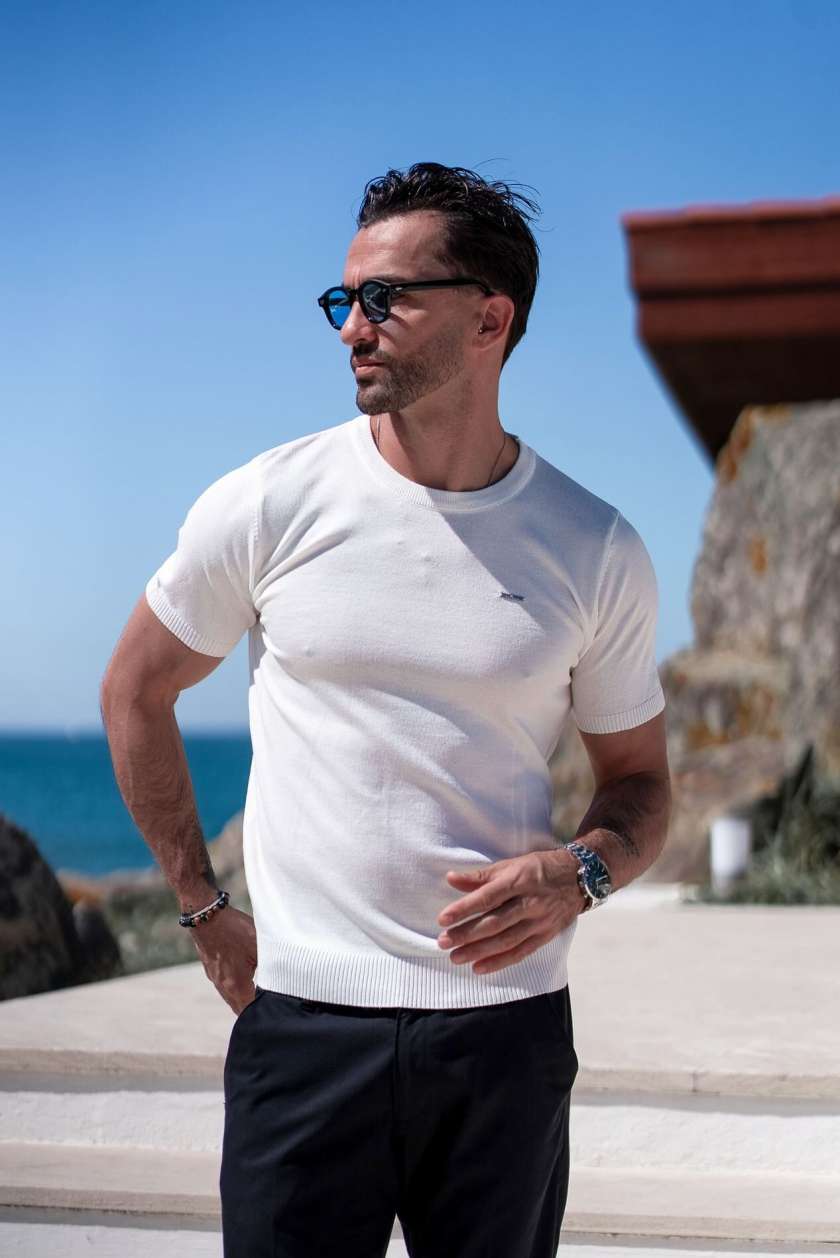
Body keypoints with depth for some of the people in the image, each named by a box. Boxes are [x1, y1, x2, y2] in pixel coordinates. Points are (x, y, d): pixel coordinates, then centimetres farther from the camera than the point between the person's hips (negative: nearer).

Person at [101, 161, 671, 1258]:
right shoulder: (268, 505, -2)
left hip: (509, 1026, 1)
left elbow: (640, 783, 11)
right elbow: (136, 691, 12)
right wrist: (204, 909, 9)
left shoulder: (597, 552, 1)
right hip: (302, 1019, -1)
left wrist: (579, 874, -11)